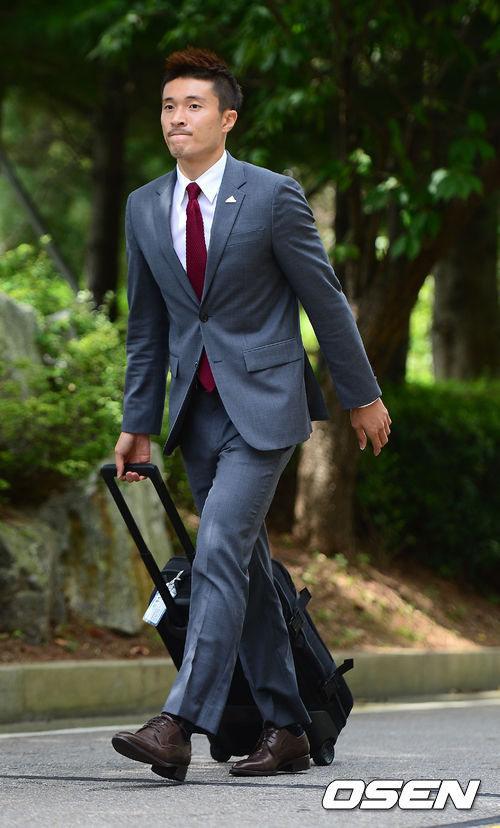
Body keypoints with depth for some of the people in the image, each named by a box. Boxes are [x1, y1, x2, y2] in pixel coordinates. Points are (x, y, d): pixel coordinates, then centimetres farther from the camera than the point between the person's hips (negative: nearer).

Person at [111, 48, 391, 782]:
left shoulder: (273, 196, -8)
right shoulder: (145, 208, 7)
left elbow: (325, 300, -1)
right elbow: (147, 327, 14)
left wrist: (362, 397, 4)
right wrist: (138, 424, 12)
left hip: (263, 404, -6)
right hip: (197, 410, 6)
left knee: (219, 552, -17)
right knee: (246, 570, 8)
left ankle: (179, 726, -22)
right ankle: (286, 730, 15)